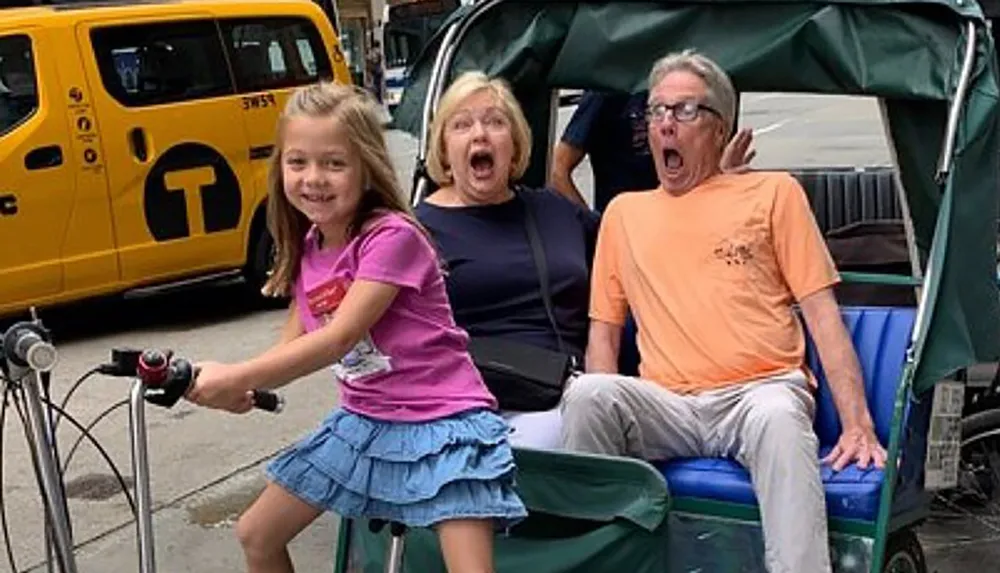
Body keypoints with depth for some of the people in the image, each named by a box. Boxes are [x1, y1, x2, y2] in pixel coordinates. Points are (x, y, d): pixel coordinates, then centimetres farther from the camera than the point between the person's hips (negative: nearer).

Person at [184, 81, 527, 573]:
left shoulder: (392, 237, -20)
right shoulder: (307, 249, 5)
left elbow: (340, 338, -26)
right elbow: (294, 347, 5)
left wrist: (237, 378, -26)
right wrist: (242, 388, -16)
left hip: (440, 422, -8)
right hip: (362, 424, 8)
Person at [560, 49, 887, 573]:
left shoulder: (773, 193, 13)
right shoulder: (624, 213, 21)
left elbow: (822, 314, 6)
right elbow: (605, 329, 19)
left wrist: (857, 423, -5)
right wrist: (610, 417, -1)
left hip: (763, 388, -2)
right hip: (666, 406, 2)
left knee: (778, 417, -37)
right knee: (587, 393, -28)